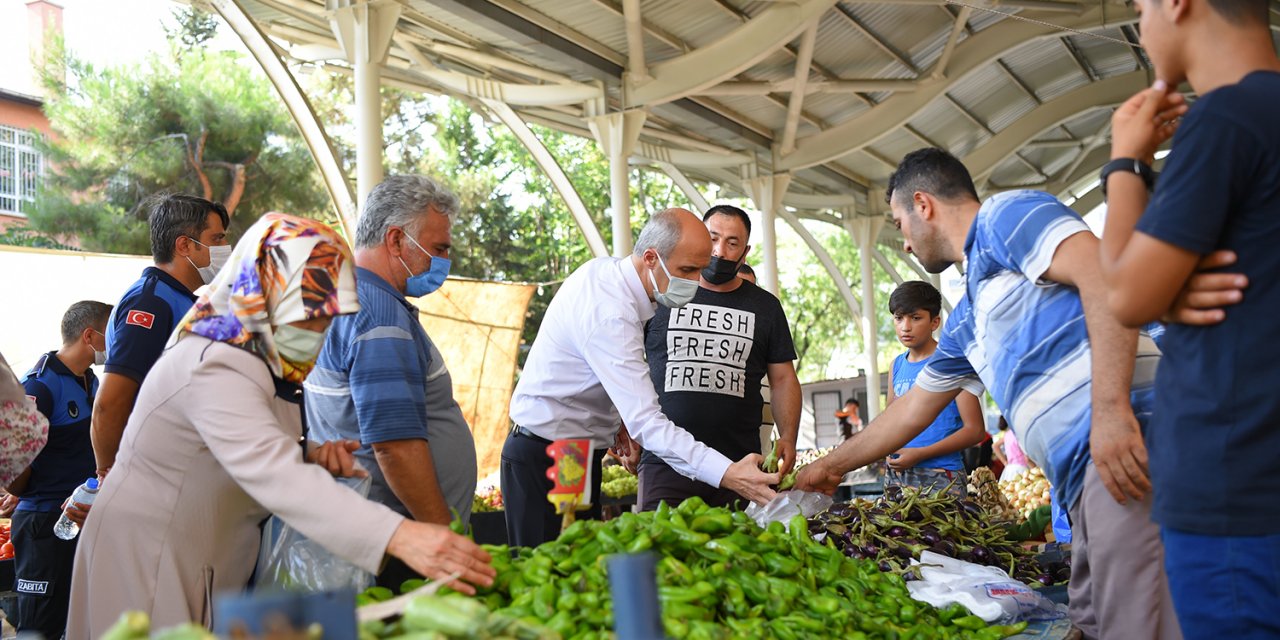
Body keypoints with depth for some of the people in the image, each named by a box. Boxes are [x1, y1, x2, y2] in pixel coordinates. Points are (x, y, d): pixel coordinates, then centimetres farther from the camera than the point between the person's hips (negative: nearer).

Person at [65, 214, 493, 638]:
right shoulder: (215, 368, -27)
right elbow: (278, 479, -41)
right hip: (150, 557, -9)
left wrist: (309, 456, -12)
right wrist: (399, 537, -50)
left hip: (213, 566, 9)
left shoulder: (266, 361, 3)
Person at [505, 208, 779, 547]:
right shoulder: (611, 315, -29)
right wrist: (727, 475, -40)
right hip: (544, 458, -9)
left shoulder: (604, 268, 1)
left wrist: (613, 422, 6)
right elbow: (646, 422, -34)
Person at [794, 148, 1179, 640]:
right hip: (1084, 471, 10)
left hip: (1126, 435, -10)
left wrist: (1111, 408, -23)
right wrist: (829, 467, 41)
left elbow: (1103, 274, -15)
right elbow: (911, 411, 35)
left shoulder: (1005, 214, 2)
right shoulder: (966, 320, 28)